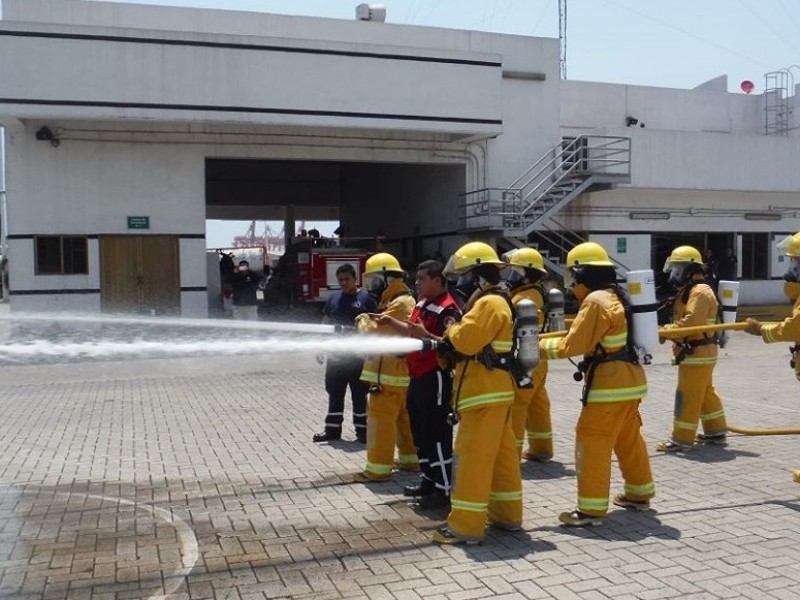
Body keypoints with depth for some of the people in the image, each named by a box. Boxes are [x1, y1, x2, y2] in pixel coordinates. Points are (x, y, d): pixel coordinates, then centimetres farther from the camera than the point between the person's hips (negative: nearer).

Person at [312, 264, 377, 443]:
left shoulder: (365, 298, -6)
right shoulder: (334, 298, 9)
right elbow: (325, 325, 15)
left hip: (358, 356, -5)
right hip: (336, 355, 5)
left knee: (359, 395, 5)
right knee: (334, 393, 11)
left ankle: (362, 431, 15)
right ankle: (332, 430, 21)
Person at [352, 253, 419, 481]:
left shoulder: (399, 303, -17)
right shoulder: (396, 300, 18)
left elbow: (375, 330, -21)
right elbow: (383, 332, 16)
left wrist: (363, 320, -2)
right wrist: (368, 322, -1)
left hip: (388, 372, -11)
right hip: (396, 369, 11)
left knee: (380, 418, -7)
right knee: (401, 417, 17)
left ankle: (378, 468, -4)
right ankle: (410, 459, 26)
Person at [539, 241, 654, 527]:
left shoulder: (596, 301, -18)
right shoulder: (616, 297, 13)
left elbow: (574, 344, -17)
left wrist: (544, 347, -4)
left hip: (610, 384, -10)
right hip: (628, 379, 10)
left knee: (592, 443, -4)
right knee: (629, 439, 21)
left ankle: (591, 509, 0)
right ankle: (639, 494, 33)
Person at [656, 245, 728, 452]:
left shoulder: (700, 292, -18)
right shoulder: (688, 291, 16)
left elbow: (692, 322, -29)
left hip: (697, 352, -11)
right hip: (697, 352, 11)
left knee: (688, 395, -6)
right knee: (705, 392, 18)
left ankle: (682, 439, -1)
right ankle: (716, 431, 28)